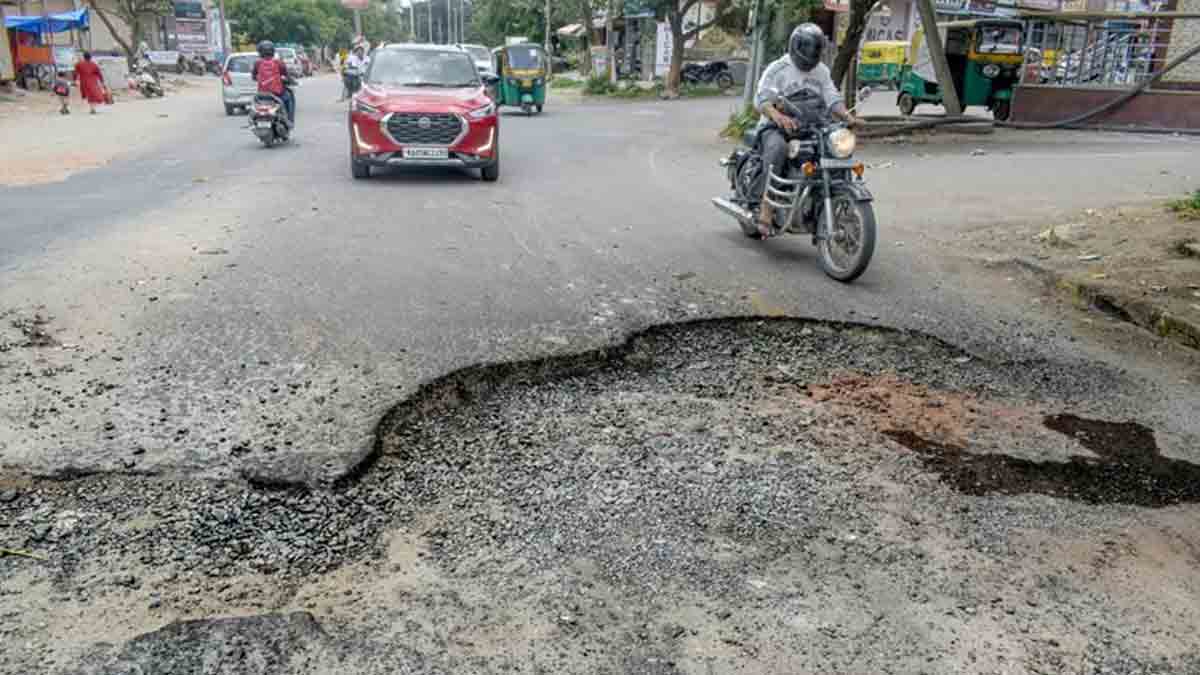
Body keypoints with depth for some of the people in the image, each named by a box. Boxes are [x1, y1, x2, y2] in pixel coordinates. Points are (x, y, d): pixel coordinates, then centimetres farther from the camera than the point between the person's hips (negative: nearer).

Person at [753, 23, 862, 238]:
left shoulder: (822, 71, 18)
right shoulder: (777, 69, 1)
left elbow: (832, 99, 8)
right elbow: (761, 99, -15)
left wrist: (847, 116, -15)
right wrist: (778, 116, -37)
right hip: (776, 128, -5)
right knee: (778, 148, -39)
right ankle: (766, 208, -40)